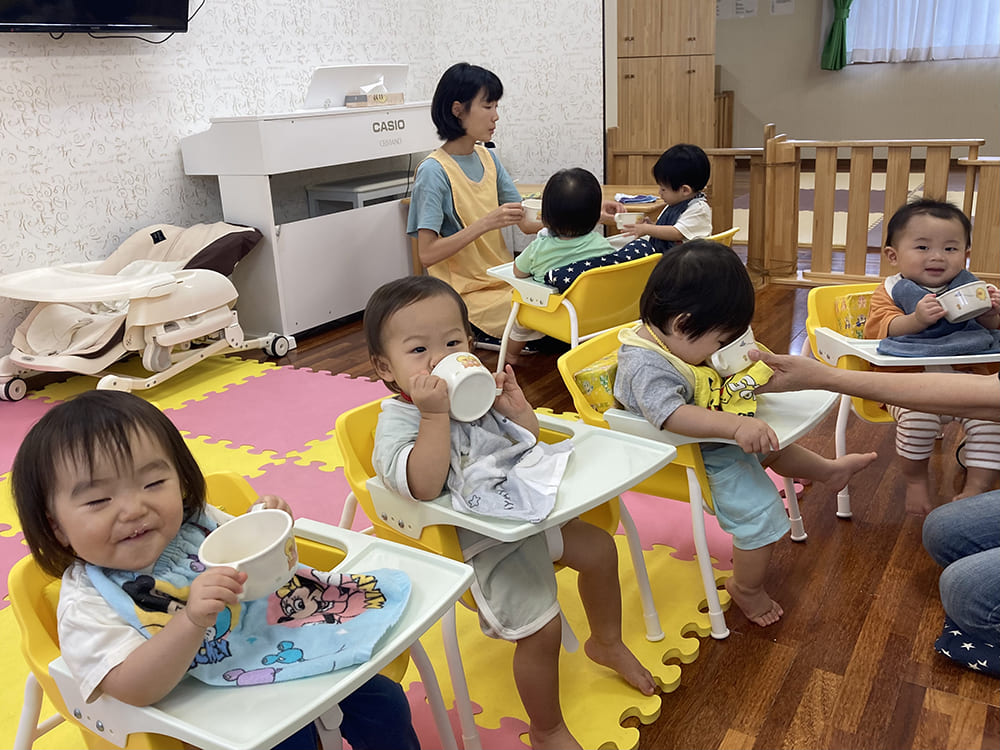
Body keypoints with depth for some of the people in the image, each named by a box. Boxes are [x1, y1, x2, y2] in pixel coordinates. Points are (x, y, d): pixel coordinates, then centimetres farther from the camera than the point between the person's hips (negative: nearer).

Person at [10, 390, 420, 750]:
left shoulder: (197, 521, -6)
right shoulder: (85, 603, -17)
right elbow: (134, 689, -29)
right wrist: (192, 619, -43)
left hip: (277, 650, 5)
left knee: (381, 701, 5)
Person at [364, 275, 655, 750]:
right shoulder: (397, 420, -16)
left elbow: (528, 442, 13)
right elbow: (425, 487, -34)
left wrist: (516, 405, -6)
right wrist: (435, 414, -36)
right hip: (481, 541, -8)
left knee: (599, 549, 16)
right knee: (540, 626, -15)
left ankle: (607, 643, 44)